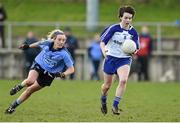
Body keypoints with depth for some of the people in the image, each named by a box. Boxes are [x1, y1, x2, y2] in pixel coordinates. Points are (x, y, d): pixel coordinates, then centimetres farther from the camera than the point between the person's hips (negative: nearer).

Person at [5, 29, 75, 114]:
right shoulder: (47, 43, -17)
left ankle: (14, 106, 22)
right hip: (38, 65, 1)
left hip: (49, 74, -1)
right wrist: (28, 46, 21)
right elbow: (39, 43, 8)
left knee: (30, 90, 3)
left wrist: (63, 74, -38)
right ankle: (19, 86, 5)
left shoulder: (64, 54, -26)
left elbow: (71, 69, -20)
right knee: (30, 81, -30)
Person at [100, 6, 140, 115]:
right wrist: (104, 50, -30)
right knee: (107, 85, 7)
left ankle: (115, 105, -15)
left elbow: (136, 48, 2)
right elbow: (102, 41, -9)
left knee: (123, 80, -25)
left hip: (125, 59, 1)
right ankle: (103, 101, 40)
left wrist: (133, 51, -22)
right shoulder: (113, 28, -9)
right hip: (111, 58, -1)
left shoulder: (133, 32, -3)